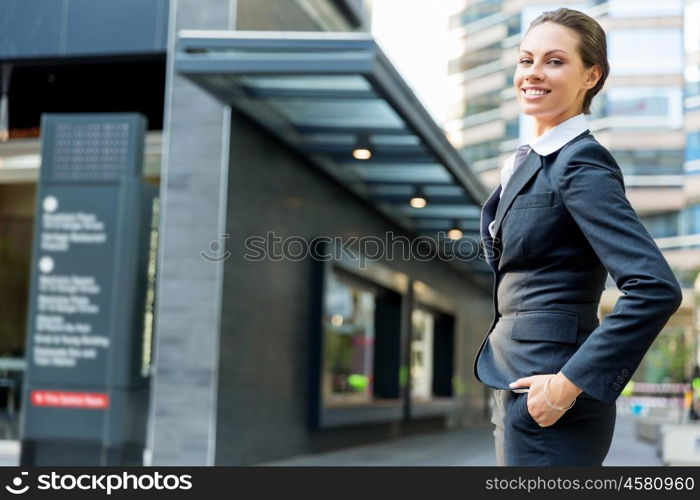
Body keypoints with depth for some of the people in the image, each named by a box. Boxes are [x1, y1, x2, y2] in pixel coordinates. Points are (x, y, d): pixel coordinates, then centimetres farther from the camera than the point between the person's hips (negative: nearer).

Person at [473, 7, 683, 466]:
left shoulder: (580, 163, -15)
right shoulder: (527, 160, 12)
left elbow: (657, 288, -24)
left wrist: (571, 383, -21)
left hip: (546, 396, -9)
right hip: (516, 385, 9)